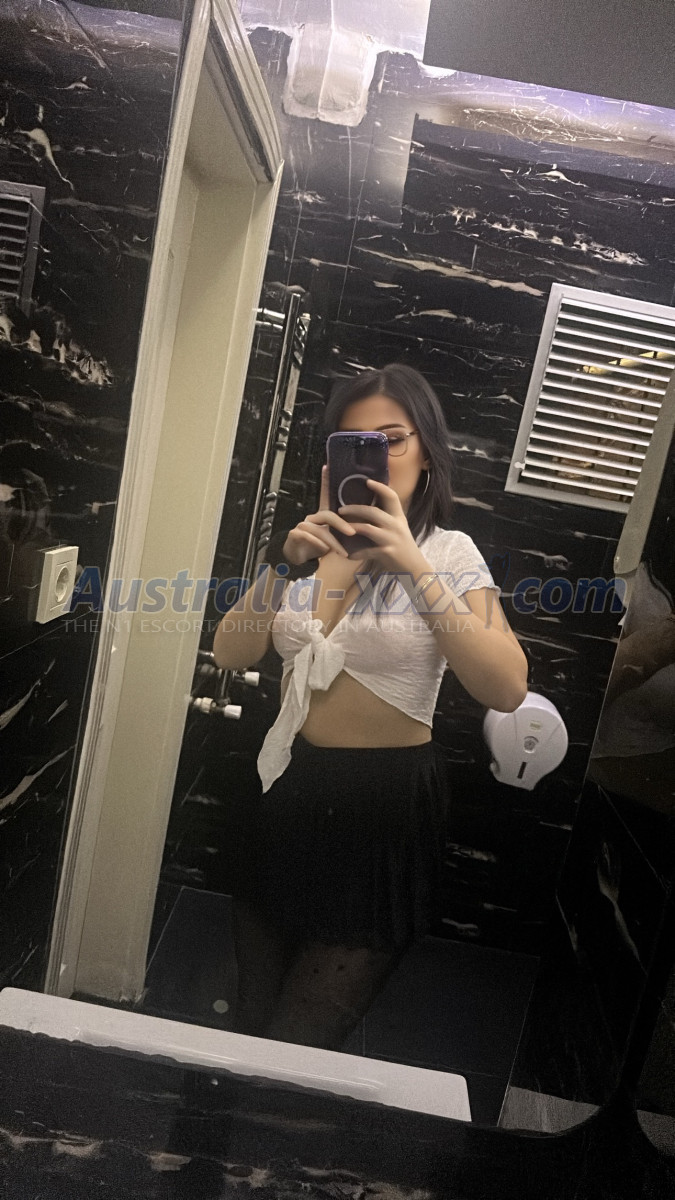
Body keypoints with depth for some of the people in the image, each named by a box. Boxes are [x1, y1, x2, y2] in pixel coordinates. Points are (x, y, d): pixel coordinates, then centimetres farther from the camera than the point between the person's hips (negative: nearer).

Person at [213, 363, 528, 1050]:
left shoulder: (449, 554, -6)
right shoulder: (314, 543, 7)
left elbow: (507, 690, -23)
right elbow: (230, 654, -4)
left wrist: (414, 566, -30)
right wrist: (289, 564, -20)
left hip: (385, 807, -4)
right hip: (285, 792, 5)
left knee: (299, 1045, 5)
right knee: (250, 1024, 21)